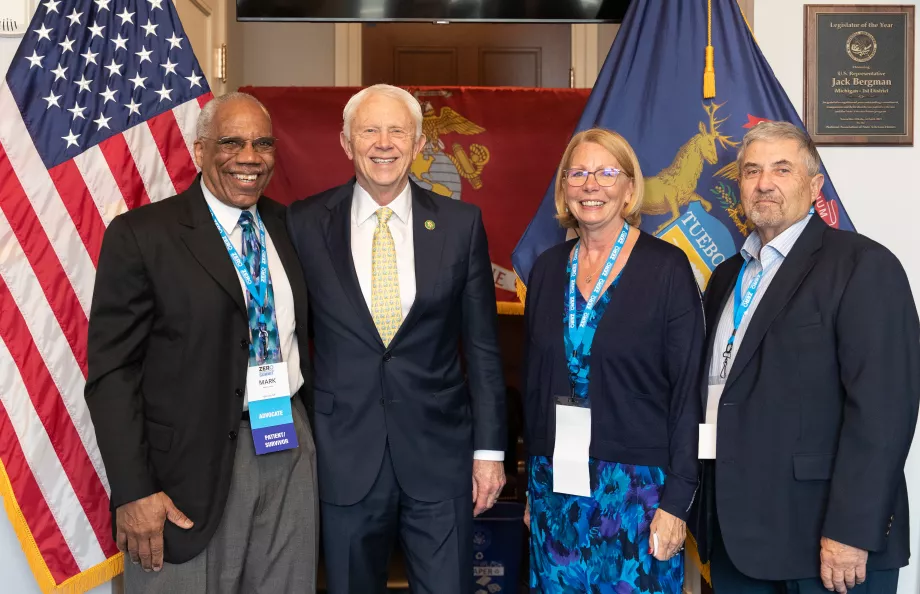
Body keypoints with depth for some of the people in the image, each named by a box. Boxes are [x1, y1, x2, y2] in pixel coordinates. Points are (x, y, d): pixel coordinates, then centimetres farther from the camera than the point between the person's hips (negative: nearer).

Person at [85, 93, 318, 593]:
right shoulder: (139, 235, -7)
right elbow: (111, 372, -9)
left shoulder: (289, 227, 8)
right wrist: (133, 492, -13)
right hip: (195, 465, -4)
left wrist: (316, 438, 9)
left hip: (292, 452, 5)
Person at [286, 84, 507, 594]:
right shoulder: (304, 224, 0)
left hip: (440, 453, 0)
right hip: (343, 455, 0)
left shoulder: (461, 223, 1)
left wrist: (490, 448, 2)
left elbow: (482, 345, 3)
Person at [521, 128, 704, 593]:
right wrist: (532, 485, 11)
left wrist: (676, 500, -11)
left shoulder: (667, 267, -8)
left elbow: (687, 390, -8)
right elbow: (533, 380, 10)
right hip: (555, 483, 4)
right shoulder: (548, 267, 5)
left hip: (636, 484, -4)